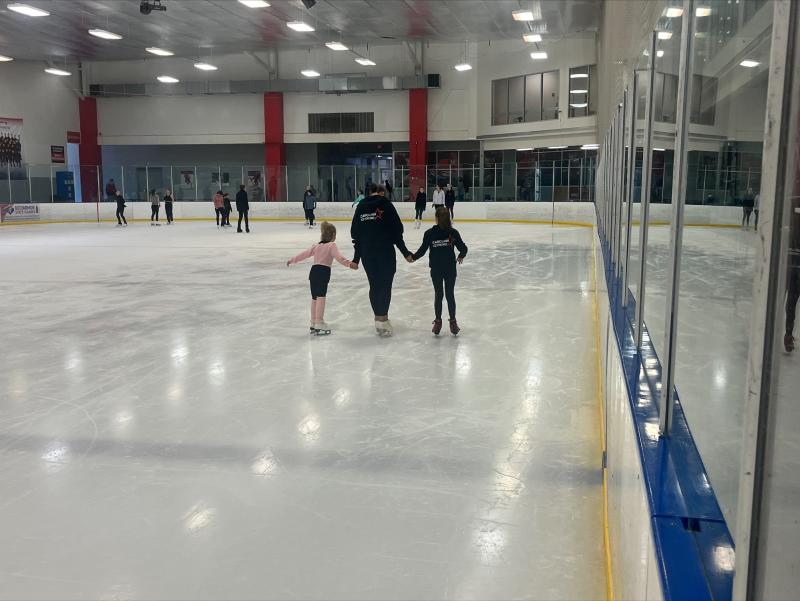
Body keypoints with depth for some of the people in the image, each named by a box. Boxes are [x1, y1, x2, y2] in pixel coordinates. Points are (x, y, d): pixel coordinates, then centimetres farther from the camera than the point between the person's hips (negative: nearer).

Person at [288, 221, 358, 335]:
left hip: (313, 271, 7)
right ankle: (319, 322, -15)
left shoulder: (317, 246, 20)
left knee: (314, 297, 14)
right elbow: (338, 256, -17)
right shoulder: (332, 246, 1)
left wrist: (292, 260, 40)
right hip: (323, 271, -7)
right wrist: (349, 263, -29)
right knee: (321, 297, -10)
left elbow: (304, 254, 27)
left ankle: (313, 322, 23)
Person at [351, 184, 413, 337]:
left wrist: (357, 257, 15)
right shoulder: (385, 204, -5)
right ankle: (382, 320, -1)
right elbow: (396, 231, -9)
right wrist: (405, 252, -3)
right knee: (385, 285, 1)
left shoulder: (360, 206, 8)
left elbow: (355, 232, 9)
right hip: (385, 251, -4)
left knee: (374, 284, 14)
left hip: (367, 253, 5)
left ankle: (379, 318, 21)